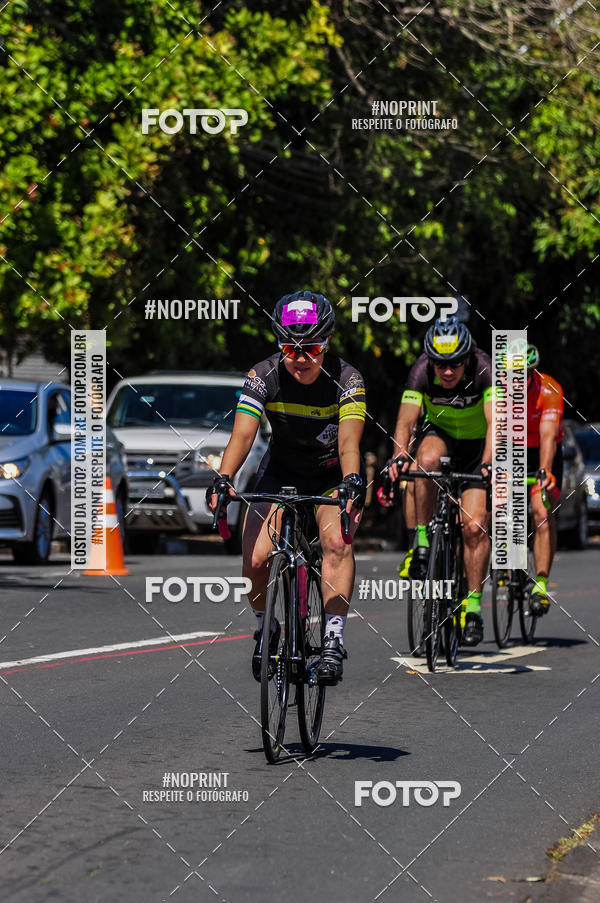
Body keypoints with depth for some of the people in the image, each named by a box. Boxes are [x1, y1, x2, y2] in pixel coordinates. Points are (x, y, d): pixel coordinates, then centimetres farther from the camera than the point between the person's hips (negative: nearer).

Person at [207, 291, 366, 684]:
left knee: (337, 543, -29)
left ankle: (334, 642, -28)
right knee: (255, 558, -16)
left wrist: (352, 483, -54)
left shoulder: (346, 379, -23)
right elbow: (243, 433, -29)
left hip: (333, 476, -2)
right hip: (281, 471, 2)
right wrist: (223, 478, -46)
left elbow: (349, 441, -35)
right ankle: (266, 628, 11)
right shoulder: (265, 376, -19)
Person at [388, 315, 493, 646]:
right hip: (438, 433, 1)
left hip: (477, 445, -1)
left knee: (475, 526, -13)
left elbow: (495, 423, -38)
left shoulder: (484, 369, -28)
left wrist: (488, 462, -54)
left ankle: (472, 605, 0)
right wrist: (399, 457, -48)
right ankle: (422, 541, -22)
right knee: (427, 459, -36)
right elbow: (405, 421, -30)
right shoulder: (422, 371, -24)